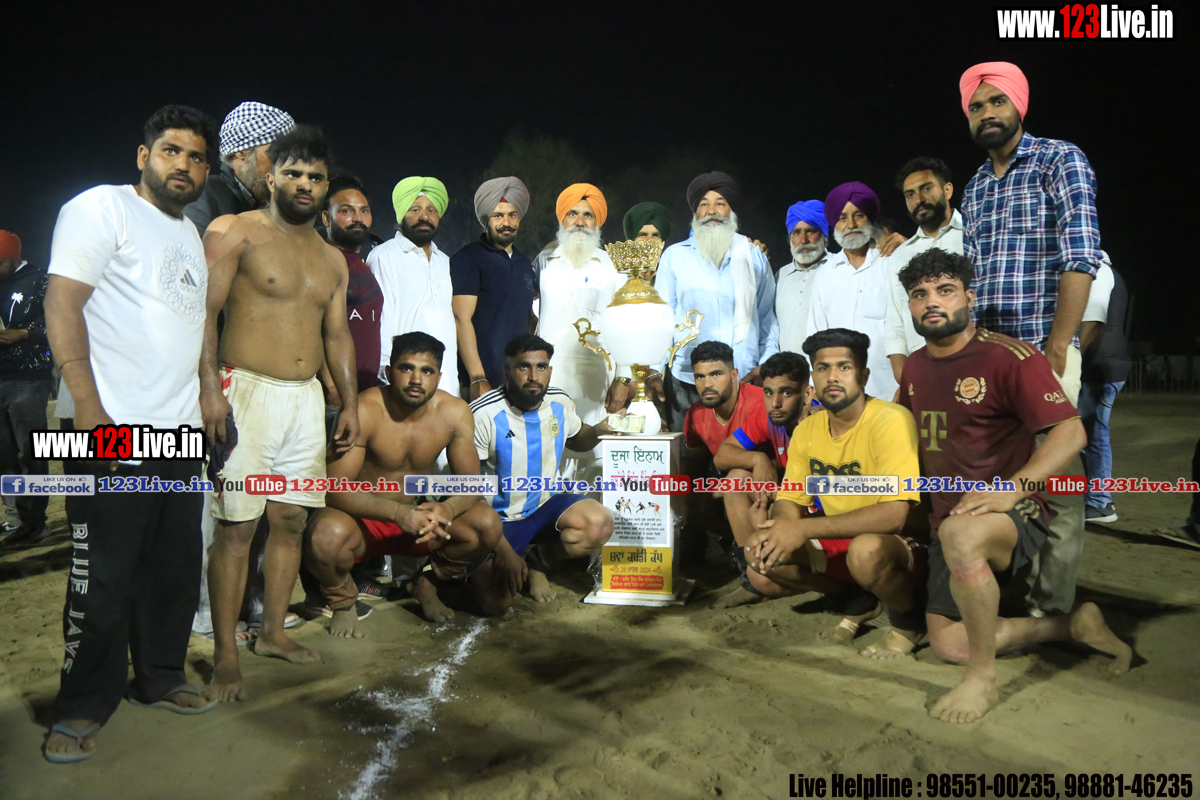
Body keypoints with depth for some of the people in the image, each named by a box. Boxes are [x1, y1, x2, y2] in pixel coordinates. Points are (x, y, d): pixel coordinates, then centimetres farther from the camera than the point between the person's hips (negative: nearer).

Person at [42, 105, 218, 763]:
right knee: (103, 578, -1)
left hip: (181, 432, 8)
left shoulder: (191, 234, 20)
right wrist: (90, 410, -18)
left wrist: (208, 397, 15)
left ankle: (158, 679, 28)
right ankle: (83, 708, 13)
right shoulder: (102, 207, -3)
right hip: (117, 435, -7)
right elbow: (62, 303, -12)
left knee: (176, 567, 13)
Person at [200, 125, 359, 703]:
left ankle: (273, 632, 23)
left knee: (292, 520, 9)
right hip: (248, 392, -6)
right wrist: (210, 389, -19)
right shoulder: (235, 233, -2)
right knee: (236, 528, -6)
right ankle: (225, 656, 3)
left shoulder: (332, 259, 17)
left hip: (308, 398, 6)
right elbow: (204, 312, -10)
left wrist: (349, 403, 14)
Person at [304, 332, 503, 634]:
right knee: (327, 535, -37)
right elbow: (335, 488, -27)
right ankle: (343, 601, 0)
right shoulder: (363, 411, -22)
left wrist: (446, 509, -32)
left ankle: (426, 584, 12)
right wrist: (399, 513, -41)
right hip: (363, 520, -4)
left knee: (487, 524, -19)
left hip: (419, 517, 4)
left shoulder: (455, 413, -9)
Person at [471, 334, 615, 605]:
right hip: (499, 519, -4)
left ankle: (537, 563, 5)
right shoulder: (483, 415, -20)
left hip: (547, 505, 4)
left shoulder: (561, 403, -3)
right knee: (497, 597, -23)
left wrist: (598, 430, -6)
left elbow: (575, 441, 20)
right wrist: (503, 551, -22)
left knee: (600, 525, -25)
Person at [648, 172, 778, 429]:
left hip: (744, 381, 1)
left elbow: (768, 318, 15)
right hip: (686, 382, 0)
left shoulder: (754, 256, 13)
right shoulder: (674, 256, 10)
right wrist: (656, 371, -1)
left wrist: (766, 365, 1)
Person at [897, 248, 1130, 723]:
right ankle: (1075, 626, 21)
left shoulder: (1008, 357, -13)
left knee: (960, 535, -42)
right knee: (948, 645, 4)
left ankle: (983, 679, -24)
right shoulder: (915, 367, 8)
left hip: (1014, 514, -7)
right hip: (947, 520, 8)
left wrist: (1012, 488, -31)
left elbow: (1071, 432, -18)